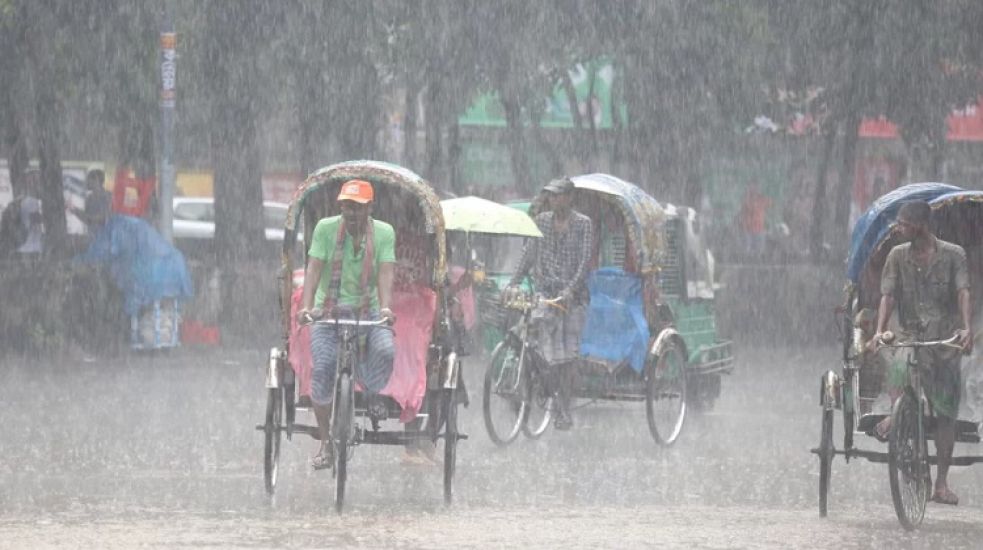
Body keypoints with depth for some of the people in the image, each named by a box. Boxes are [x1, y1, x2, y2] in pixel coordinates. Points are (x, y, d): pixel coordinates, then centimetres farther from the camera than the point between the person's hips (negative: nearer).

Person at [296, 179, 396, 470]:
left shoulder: (383, 232, -3)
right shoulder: (326, 228, -5)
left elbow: (385, 272, -14)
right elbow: (314, 268, -12)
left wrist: (385, 307, -31)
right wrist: (306, 307, -27)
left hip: (367, 311, 0)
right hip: (328, 311, 0)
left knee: (385, 350, -29)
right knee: (322, 369, -15)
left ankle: (372, 391, 6)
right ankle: (325, 444, -2)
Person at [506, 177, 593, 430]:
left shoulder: (582, 224, 0)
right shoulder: (542, 221, 10)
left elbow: (585, 259, -7)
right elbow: (529, 254, 9)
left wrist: (571, 288, -20)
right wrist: (514, 283, -3)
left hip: (572, 295, -3)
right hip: (544, 293, 3)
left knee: (567, 356, -6)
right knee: (551, 354, -5)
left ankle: (565, 411, -1)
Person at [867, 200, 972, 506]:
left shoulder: (953, 254, -2)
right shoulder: (898, 255, 4)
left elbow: (963, 291, -13)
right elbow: (887, 295, -3)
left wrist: (967, 328, -30)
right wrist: (879, 331, -19)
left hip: (946, 339, 0)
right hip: (911, 336, 1)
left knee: (946, 411, -1)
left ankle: (942, 483, 4)